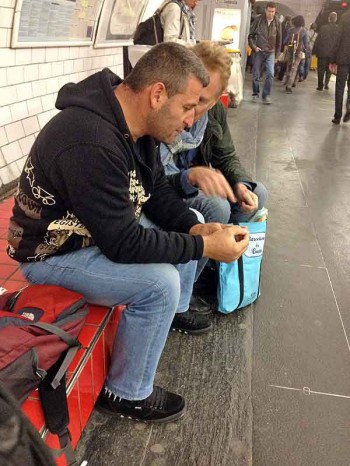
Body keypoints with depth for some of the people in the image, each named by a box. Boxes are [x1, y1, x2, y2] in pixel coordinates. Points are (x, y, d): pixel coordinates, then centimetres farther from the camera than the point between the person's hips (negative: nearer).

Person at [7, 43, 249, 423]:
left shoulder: (134, 121, -5)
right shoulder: (91, 144, -35)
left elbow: (157, 191, 4)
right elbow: (123, 244, -32)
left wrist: (195, 227, -13)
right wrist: (204, 247, -25)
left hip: (110, 226, 9)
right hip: (53, 252, -9)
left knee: (189, 228, 9)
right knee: (160, 283, -26)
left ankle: (175, 310, 32)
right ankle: (126, 394, -3)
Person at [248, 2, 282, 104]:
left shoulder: (277, 23, 3)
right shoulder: (258, 20, -3)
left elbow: (279, 40, 11)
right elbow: (250, 35, 2)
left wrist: (276, 54, 11)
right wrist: (254, 47, -10)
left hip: (270, 52, 1)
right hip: (259, 52, -1)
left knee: (270, 73, -12)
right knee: (256, 74, 2)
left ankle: (266, 95, -3)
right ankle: (255, 94, 19)